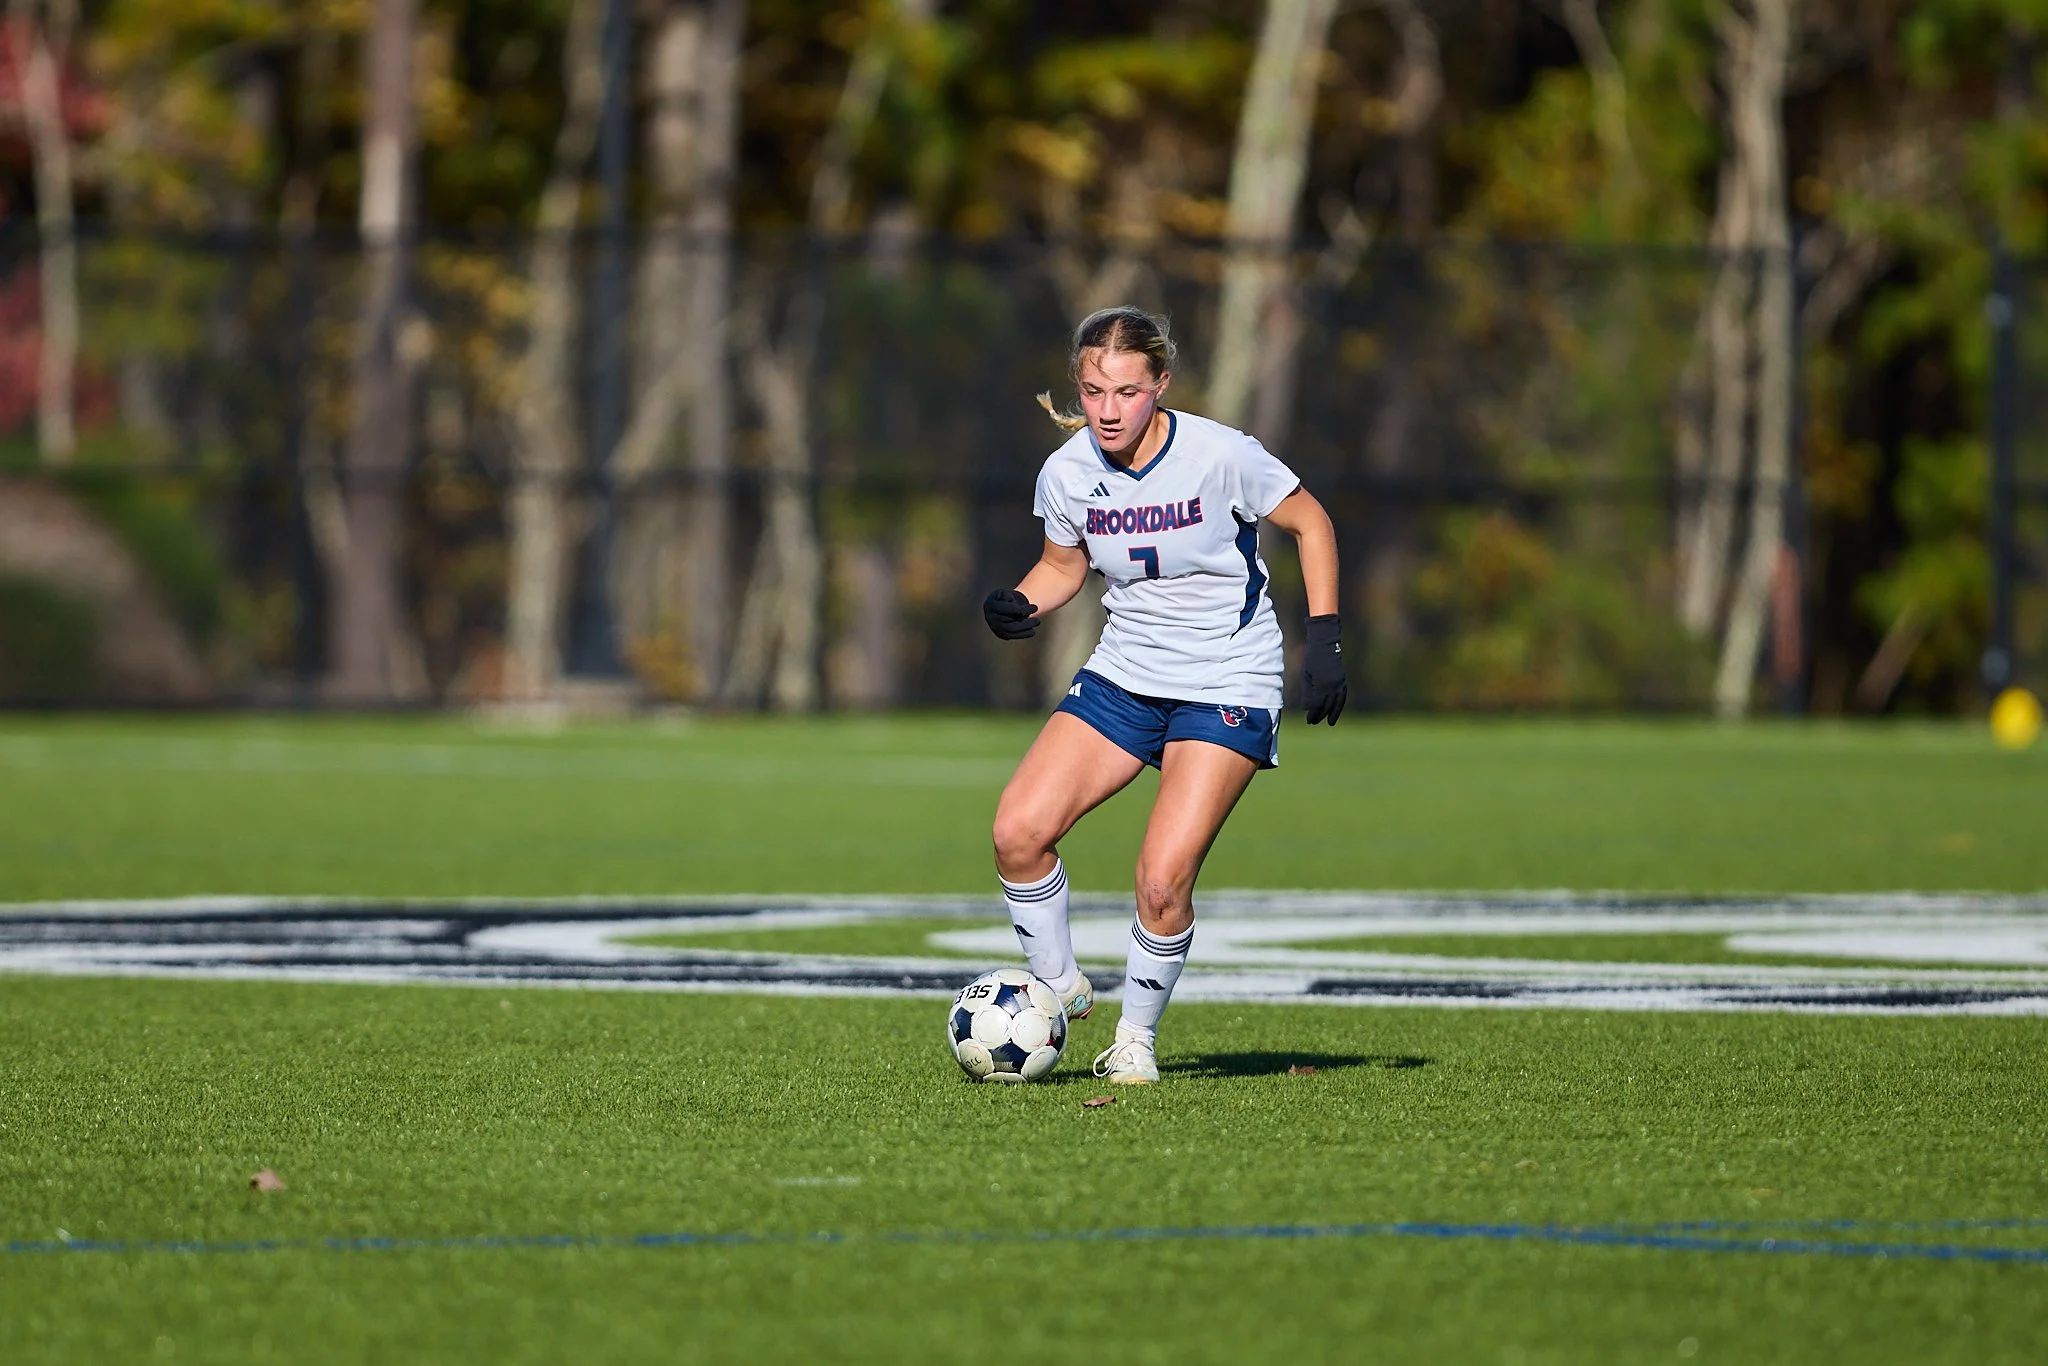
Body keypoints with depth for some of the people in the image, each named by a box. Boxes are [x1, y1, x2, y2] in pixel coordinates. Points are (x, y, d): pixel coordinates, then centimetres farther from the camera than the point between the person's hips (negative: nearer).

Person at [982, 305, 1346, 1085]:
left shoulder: (1220, 456, -18)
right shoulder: (1067, 473, -6)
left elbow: (1308, 523, -3)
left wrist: (1324, 640, -8)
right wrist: (1021, 610, -9)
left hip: (1227, 689, -4)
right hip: (1123, 676, 4)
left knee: (1162, 880, -16)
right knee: (1018, 831, -13)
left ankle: (1137, 1036, 7)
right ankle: (1058, 986, 11)